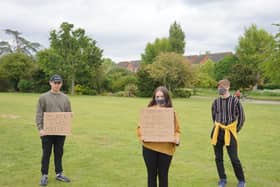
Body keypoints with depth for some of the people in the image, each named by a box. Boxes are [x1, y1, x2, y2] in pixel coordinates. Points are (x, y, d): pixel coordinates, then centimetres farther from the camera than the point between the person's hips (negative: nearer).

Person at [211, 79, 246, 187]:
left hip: (229, 133, -4)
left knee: (234, 158, -2)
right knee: (218, 158, 8)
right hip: (217, 133, 4)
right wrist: (218, 128, 13)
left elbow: (241, 118, 1)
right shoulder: (216, 102, 4)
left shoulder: (235, 101, -7)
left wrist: (235, 131, 4)